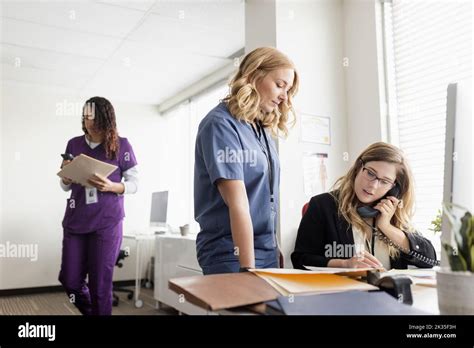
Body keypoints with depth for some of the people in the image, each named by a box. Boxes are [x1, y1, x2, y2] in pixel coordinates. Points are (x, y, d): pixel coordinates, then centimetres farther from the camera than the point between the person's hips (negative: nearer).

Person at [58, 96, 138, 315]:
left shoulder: (121, 146, -4)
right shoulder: (74, 144, 7)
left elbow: (134, 184, -1)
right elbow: (66, 186, 14)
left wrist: (111, 186, -19)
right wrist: (67, 176, -9)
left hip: (107, 223, -4)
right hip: (75, 221, 4)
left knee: (100, 283, 1)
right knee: (69, 280, 9)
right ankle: (90, 312, 36)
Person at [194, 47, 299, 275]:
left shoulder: (263, 129, 10)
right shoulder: (221, 124, -14)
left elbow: (264, 198, 11)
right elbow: (237, 203, -21)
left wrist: (275, 249, 7)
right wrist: (248, 268, -22)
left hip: (266, 251, 7)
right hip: (231, 254, -7)